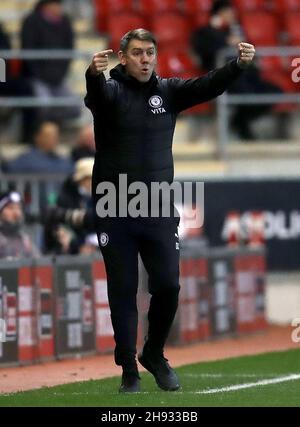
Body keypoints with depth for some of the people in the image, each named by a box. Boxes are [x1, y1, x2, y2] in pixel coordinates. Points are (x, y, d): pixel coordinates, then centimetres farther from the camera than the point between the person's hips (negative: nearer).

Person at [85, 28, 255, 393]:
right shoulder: (111, 91, -5)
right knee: (122, 291, 2)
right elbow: (96, 94, -29)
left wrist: (239, 65, -30)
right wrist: (93, 74, -54)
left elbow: (207, 86, -10)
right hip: (114, 211, -3)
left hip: (159, 210, 3)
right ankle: (128, 369, 13)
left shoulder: (167, 92, 5)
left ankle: (154, 355, 24)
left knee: (168, 286, 1)